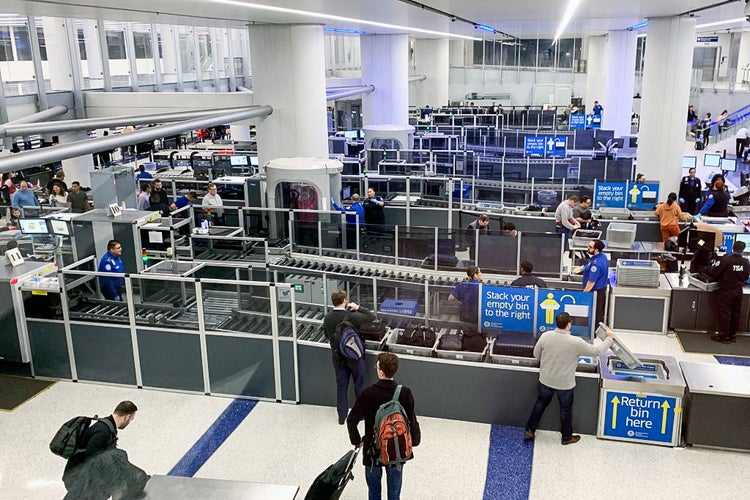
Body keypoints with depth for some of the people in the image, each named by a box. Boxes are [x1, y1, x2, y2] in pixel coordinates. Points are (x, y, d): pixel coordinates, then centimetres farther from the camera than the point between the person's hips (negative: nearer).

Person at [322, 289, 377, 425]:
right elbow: (372, 317, -19)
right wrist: (358, 307, -11)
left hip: (337, 357, 4)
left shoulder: (327, 318, -7)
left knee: (341, 386, 14)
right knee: (360, 384, 16)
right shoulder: (351, 316, -24)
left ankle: (342, 417, 20)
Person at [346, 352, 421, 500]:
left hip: (373, 451, -1)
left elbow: (351, 420, -15)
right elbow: (412, 420, -8)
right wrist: (414, 440, 10)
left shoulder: (368, 394, -19)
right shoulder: (405, 393, -14)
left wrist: (356, 440, 2)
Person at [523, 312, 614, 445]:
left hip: (546, 380, 3)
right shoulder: (576, 342, -24)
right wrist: (609, 338, 5)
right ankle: (567, 437, 36)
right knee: (566, 409, 18)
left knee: (540, 404, 21)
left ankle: (529, 431, 29)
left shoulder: (545, 336, -16)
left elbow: (536, 354, -1)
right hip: (565, 383, -3)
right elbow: (596, 351, -10)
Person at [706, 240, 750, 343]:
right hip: (738, 291, 4)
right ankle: (732, 335, 20)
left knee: (724, 313, 2)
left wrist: (708, 270, 6)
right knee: (735, 313, 12)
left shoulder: (725, 259, -18)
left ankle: (723, 336, 6)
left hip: (726, 290, -4)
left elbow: (714, 272, -14)